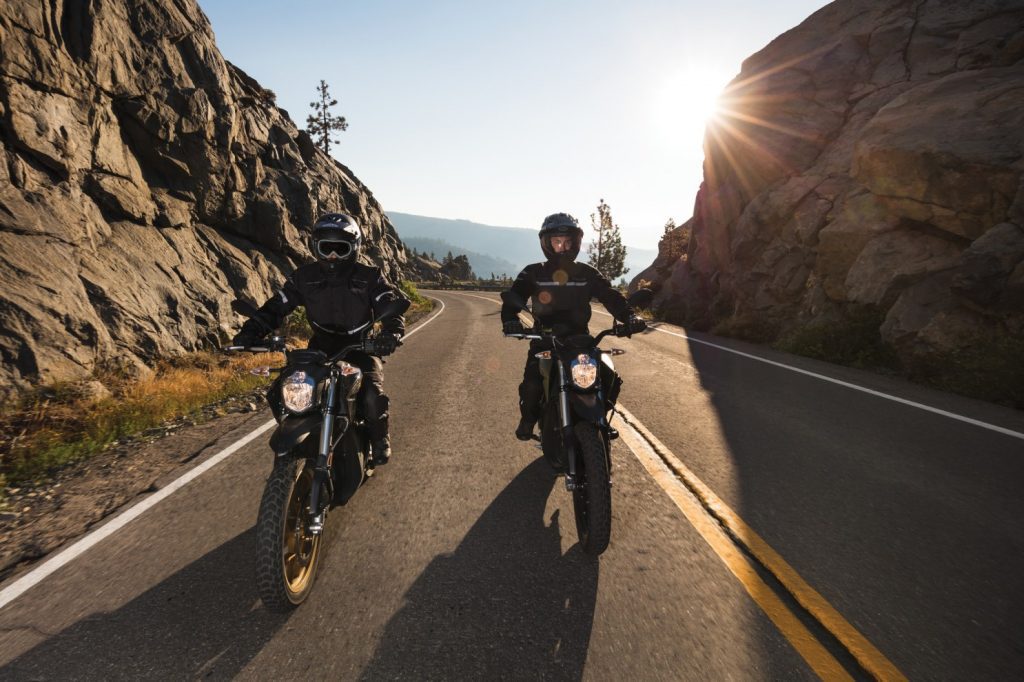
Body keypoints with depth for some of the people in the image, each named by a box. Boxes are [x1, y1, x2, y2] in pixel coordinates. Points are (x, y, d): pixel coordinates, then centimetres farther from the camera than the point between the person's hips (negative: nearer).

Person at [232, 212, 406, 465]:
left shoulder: (369, 277, -7)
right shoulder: (304, 277, -1)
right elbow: (276, 307, -2)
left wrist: (392, 332, -40)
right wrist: (251, 332, -19)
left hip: (361, 347, -3)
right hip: (321, 348, 3)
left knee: (373, 395, -26)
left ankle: (380, 440, 3)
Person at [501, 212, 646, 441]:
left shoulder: (587, 274, 5)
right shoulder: (533, 273, 1)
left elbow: (611, 296, -3)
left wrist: (629, 316, -22)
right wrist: (510, 319, -33)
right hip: (544, 339, -1)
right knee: (531, 383, -20)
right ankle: (528, 418, 11)